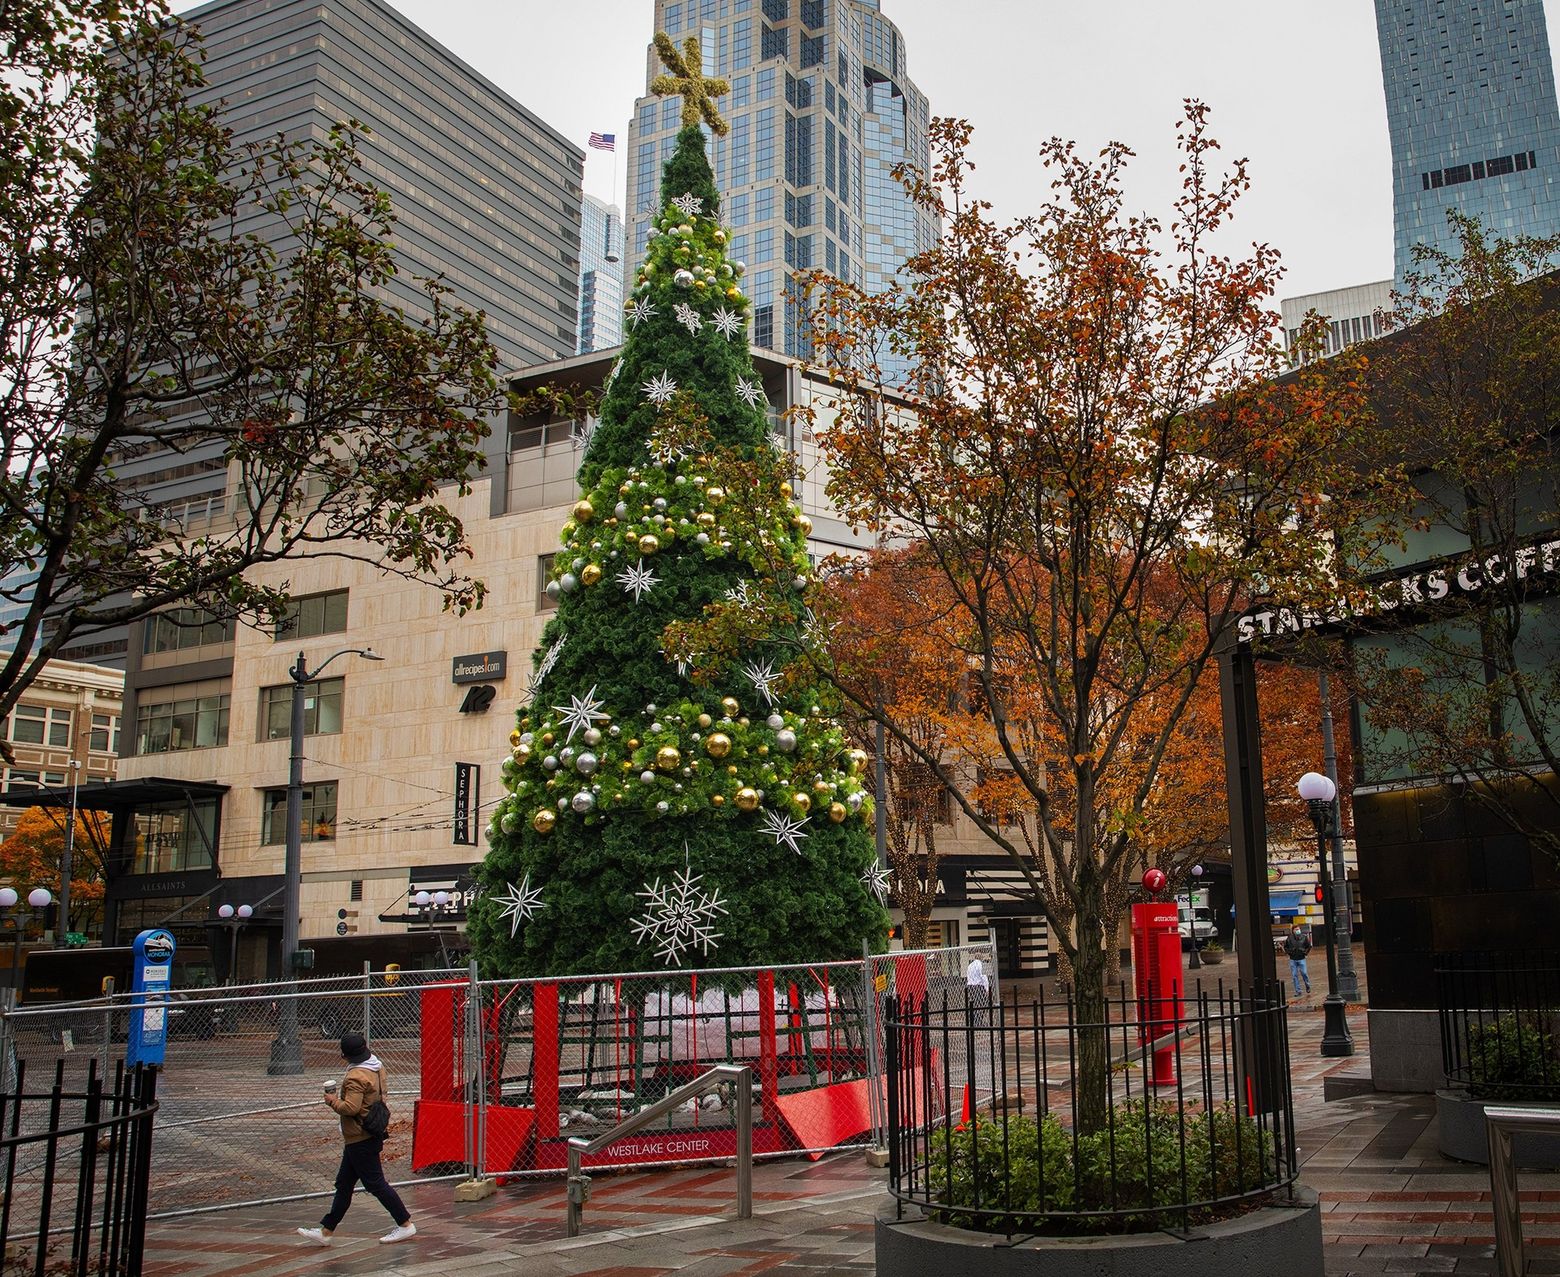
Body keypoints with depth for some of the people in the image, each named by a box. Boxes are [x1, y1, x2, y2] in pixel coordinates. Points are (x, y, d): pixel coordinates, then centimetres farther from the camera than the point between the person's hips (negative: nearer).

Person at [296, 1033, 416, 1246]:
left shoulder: (356, 1076, -23)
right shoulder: (377, 1067, 7)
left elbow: (351, 1108, -27)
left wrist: (333, 1101, -10)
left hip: (360, 1139, -10)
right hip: (373, 1135, 10)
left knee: (375, 1183, -2)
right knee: (343, 1184, 16)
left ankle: (405, 1224, 5)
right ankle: (326, 1231, 23)